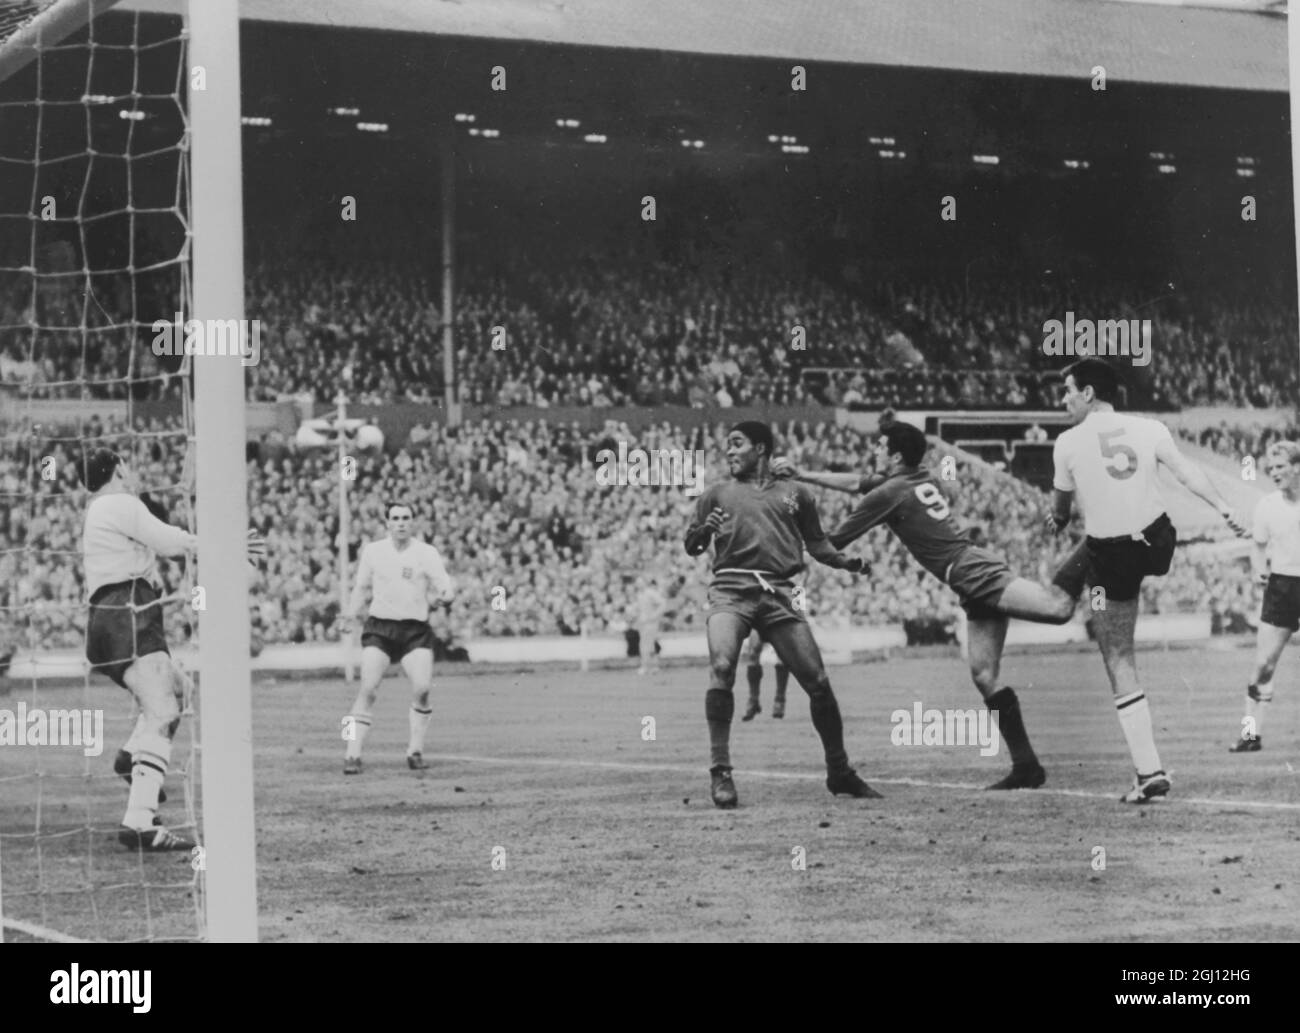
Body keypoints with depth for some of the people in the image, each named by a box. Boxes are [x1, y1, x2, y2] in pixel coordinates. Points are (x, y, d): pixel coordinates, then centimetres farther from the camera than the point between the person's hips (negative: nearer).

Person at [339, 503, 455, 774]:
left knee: (422, 688, -15)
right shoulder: (372, 551, 6)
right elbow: (362, 587, 19)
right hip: (379, 628, 0)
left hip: (416, 630, 0)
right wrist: (350, 615, 6)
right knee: (368, 689, -13)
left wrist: (446, 596, -27)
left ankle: (415, 751, 2)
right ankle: (352, 755, -11)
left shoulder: (426, 553, 1)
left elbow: (446, 588, -4)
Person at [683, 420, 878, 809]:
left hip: (778, 594, 1)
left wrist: (845, 561, 1)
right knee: (721, 667, -26)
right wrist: (704, 530, -10)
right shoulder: (717, 494, 18)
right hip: (731, 590, -1)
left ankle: (839, 772, 13)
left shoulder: (794, 493, 20)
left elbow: (816, 543, 21)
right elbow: (691, 547, 13)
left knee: (817, 681, -4)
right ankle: (720, 771, -21)